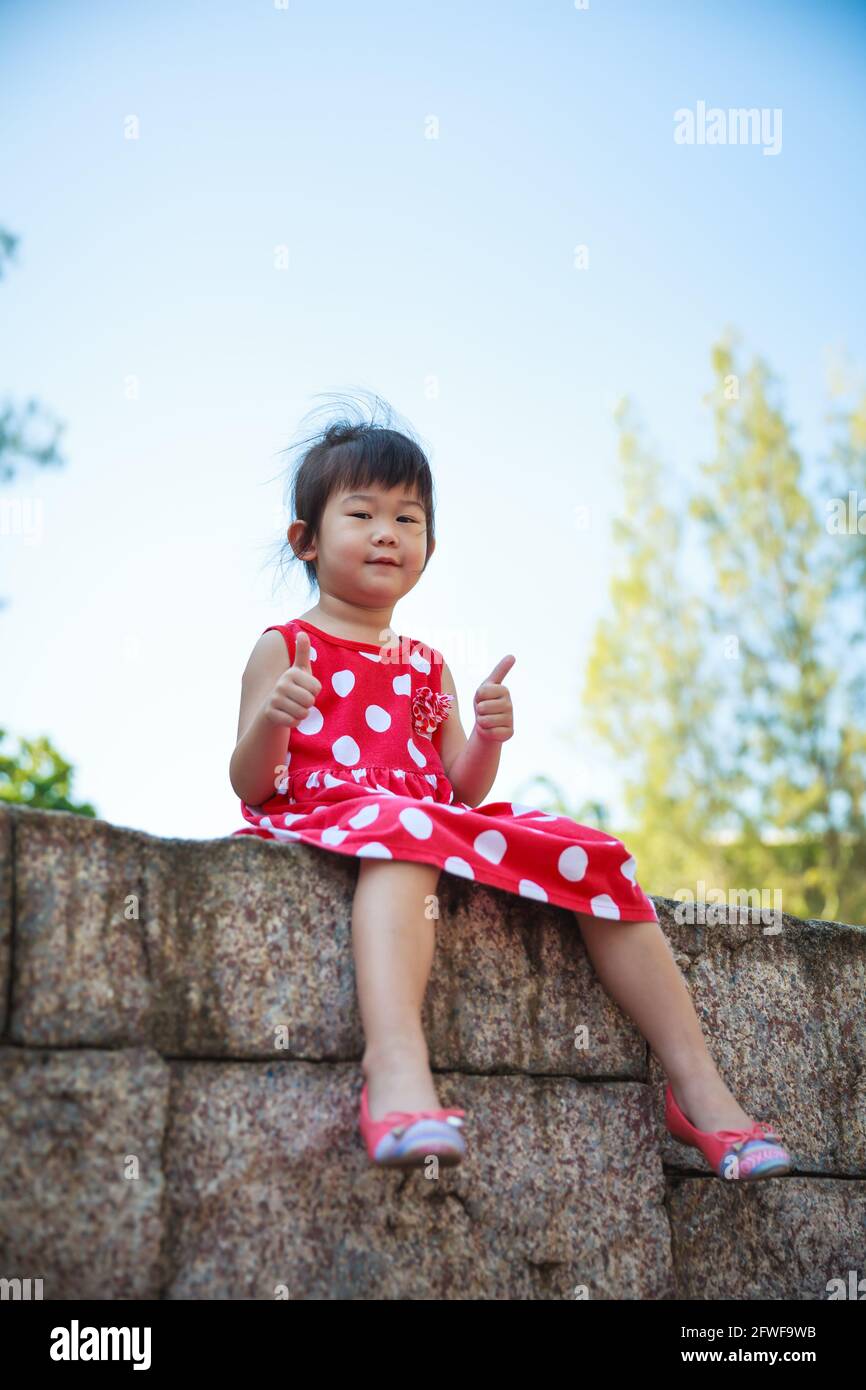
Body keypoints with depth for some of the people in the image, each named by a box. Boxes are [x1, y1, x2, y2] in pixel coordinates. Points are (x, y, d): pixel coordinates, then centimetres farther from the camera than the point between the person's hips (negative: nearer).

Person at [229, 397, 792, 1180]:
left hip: (446, 824, 6)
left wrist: (487, 740, -4)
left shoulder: (428, 668, 23)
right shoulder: (285, 648, 7)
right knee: (403, 824, -42)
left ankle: (697, 1083, -6)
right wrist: (269, 722, -23)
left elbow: (462, 790, 17)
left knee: (597, 858, -9)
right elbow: (250, 787, -2)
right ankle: (396, 1059, -64)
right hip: (329, 815, -6)